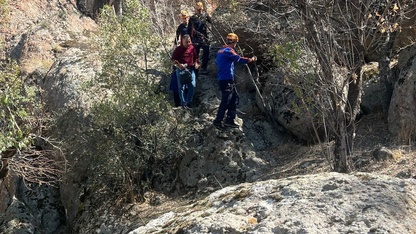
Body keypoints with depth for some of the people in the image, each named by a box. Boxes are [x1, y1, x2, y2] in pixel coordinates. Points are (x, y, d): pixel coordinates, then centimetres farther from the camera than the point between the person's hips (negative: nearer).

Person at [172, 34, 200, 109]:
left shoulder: (192, 48, 6)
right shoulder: (178, 49, -5)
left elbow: (195, 57, 18)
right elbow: (174, 59, -4)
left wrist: (196, 63, -1)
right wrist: (178, 64, -20)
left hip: (191, 69, 4)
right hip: (181, 69, -4)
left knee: (192, 85, -1)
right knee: (182, 87, -1)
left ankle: (188, 102, 14)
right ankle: (183, 103, 8)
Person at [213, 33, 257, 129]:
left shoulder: (221, 50, 16)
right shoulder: (228, 51, -14)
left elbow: (216, 62, 29)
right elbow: (240, 59, -20)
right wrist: (252, 59, -5)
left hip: (225, 79, 10)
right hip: (226, 80, -10)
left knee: (235, 98, 13)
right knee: (226, 101, -6)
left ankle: (229, 120, 15)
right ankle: (218, 121, 1)